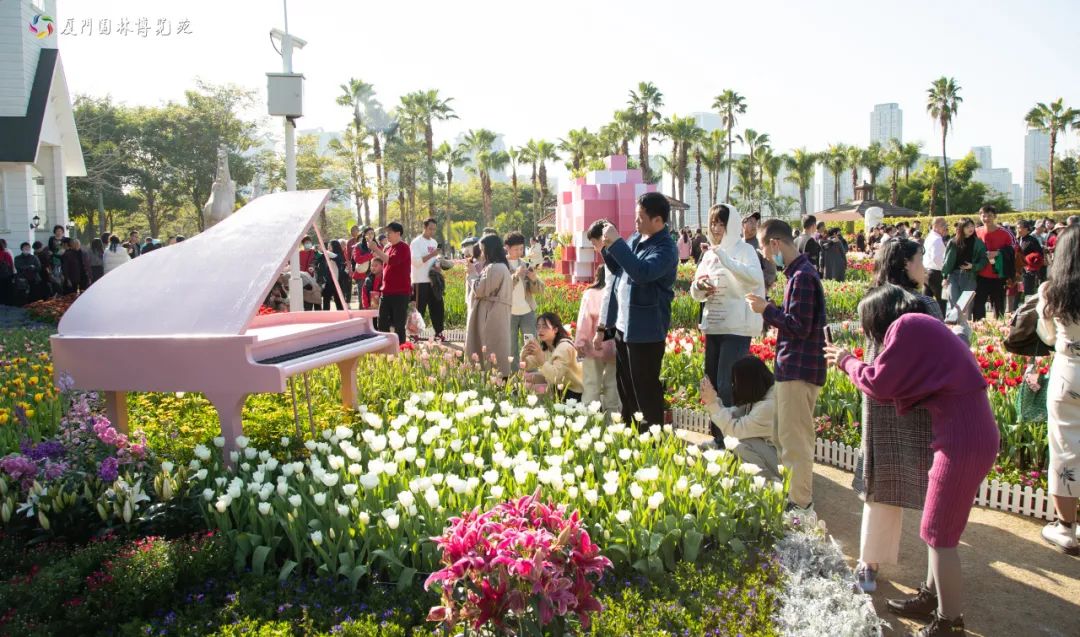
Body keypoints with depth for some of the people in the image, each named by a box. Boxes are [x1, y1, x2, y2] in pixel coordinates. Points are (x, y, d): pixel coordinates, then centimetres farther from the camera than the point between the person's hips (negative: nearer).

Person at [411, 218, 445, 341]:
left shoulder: (434, 242, 15)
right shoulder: (416, 242, -8)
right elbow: (416, 261, -19)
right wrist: (431, 255, -25)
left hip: (433, 281, 7)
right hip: (420, 282, -7)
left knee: (438, 307, 10)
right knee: (419, 309, -3)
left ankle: (438, 333, 19)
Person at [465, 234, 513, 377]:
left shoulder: (495, 268, -17)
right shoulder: (498, 267, 17)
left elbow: (480, 290, -15)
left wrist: (471, 274, -1)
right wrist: (474, 275, 11)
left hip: (492, 316, -10)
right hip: (492, 315, 10)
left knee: (492, 350, -7)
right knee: (494, 349, 12)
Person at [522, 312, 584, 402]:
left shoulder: (565, 347, -19)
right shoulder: (543, 346, 5)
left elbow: (555, 377, -29)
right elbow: (526, 368, 1)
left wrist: (540, 357, -36)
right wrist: (524, 356, -19)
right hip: (559, 388, 8)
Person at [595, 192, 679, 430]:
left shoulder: (665, 248, -18)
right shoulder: (636, 238, 7)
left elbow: (642, 272, -35)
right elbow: (619, 270, 19)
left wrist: (616, 243, -29)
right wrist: (607, 247, 1)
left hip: (646, 329, -9)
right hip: (623, 324, 9)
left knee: (645, 386, 0)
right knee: (624, 382, 20)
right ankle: (628, 425, 36)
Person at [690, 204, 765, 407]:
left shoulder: (744, 249, -5)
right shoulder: (709, 254, 13)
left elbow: (755, 278, -25)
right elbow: (696, 294, 16)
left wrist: (724, 257, -27)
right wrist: (699, 286, -7)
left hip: (737, 327, -7)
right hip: (713, 326, 7)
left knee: (727, 385, -10)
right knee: (711, 384, 11)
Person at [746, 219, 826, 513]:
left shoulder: (802, 276, -19)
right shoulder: (800, 271, 13)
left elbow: (799, 327, -22)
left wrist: (767, 309, -13)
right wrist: (769, 309, 5)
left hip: (798, 368, -10)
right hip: (796, 366, 10)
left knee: (794, 438, -3)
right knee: (795, 435, 19)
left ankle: (799, 503, 6)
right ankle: (800, 494, 31)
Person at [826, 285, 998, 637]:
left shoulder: (906, 326, -10)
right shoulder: (924, 325, 18)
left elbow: (879, 385, -9)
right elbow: (903, 383, 17)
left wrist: (847, 362, 6)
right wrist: (852, 362, 16)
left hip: (962, 438, -10)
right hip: (972, 431, 10)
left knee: (939, 533, 2)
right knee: (939, 527, 21)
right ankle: (931, 597, 35)